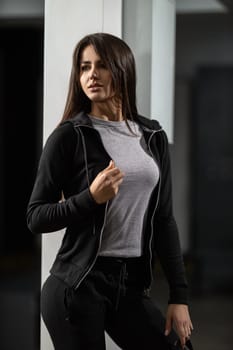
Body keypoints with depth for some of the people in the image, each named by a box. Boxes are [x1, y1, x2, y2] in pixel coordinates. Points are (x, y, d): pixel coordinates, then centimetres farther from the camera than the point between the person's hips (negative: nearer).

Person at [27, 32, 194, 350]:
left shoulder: (153, 137, 7)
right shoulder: (69, 137, -7)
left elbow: (163, 220, 9)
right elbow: (35, 218, -5)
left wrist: (179, 295, 6)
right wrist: (91, 198, -21)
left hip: (131, 284, 4)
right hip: (77, 286, -4)